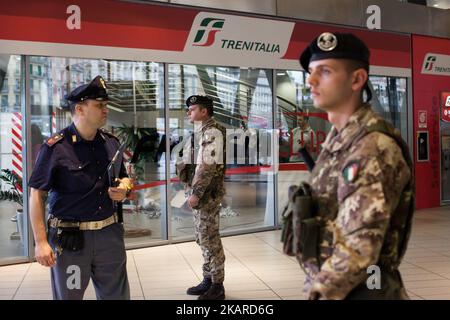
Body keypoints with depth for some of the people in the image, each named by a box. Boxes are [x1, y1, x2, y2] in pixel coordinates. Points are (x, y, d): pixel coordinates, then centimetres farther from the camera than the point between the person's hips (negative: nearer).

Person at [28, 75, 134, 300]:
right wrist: (41, 242, -13)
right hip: (69, 238, -5)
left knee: (117, 295, 14)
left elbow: (124, 179, 20)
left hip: (109, 233, 5)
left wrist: (124, 190, -4)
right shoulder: (55, 147, -10)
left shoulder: (111, 143, 6)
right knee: (68, 295, 11)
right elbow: (36, 195, -9)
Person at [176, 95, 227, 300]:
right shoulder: (201, 132, 16)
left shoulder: (212, 132, -14)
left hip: (207, 194, -10)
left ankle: (217, 286, 5)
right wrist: (193, 191, 15)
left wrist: (196, 193, -22)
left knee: (210, 238, -4)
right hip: (199, 193, 10)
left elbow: (208, 166, -21)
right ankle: (208, 280, 25)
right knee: (203, 238, 14)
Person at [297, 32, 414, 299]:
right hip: (331, 285, 8)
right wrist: (319, 286, 12)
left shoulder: (373, 148, -22)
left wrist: (318, 293, -18)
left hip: (359, 292, -8)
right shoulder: (338, 139, 7)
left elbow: (359, 248, -26)